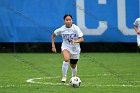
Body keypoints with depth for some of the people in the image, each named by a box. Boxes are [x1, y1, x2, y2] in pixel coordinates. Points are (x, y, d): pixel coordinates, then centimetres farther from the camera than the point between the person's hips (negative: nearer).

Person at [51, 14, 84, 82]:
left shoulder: (76, 28, -18)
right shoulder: (61, 29, -13)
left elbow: (82, 39, -21)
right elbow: (53, 35, 5)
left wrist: (75, 41, -41)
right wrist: (53, 46, -1)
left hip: (75, 49, 1)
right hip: (66, 47, -1)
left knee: (73, 66, 14)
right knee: (66, 59, -33)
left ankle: (74, 77, 46)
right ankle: (64, 77, -22)